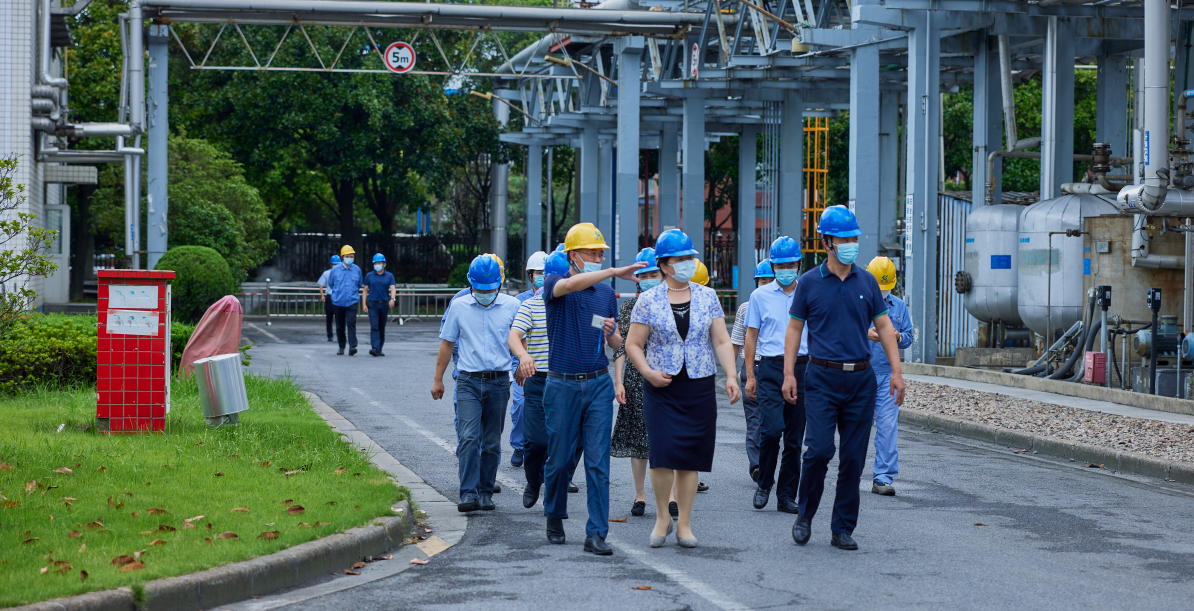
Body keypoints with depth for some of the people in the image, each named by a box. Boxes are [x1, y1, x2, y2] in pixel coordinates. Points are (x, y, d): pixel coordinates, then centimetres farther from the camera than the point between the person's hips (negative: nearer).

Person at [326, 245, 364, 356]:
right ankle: (341, 347, 21)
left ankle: (352, 347, -21)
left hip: (352, 302, -1)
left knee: (351, 324, -15)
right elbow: (330, 284, 16)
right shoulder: (335, 270, 1)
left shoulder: (357, 270, 3)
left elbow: (359, 284, 19)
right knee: (340, 326, 8)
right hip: (338, 301, 1)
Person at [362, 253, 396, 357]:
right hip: (372, 304, -2)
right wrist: (364, 304, -1)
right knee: (374, 327, -15)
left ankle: (379, 349, 18)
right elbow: (365, 290, 8)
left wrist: (392, 299, -26)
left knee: (382, 328, 9)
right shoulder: (369, 276, 6)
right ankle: (375, 348, -25)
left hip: (384, 304, 2)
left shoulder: (389, 276, 5)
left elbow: (393, 288, -6)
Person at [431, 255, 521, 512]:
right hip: (469, 382, -1)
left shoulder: (511, 306, 1)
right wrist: (438, 379, 12)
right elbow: (447, 344, 11)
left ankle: (485, 493, 16)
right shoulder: (459, 306, 3)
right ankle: (468, 494, -17)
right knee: (469, 438, -14)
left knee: (491, 443, 6)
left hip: (498, 382, 1)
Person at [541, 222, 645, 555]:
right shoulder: (555, 285, -3)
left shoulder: (606, 293, 11)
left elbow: (616, 343, 18)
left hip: (599, 384, 2)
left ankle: (596, 534, -6)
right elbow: (571, 284, -29)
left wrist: (612, 333, -7)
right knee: (560, 459, 7)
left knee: (598, 462, -5)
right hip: (563, 386, -2)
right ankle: (554, 516, 31)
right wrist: (617, 272, -35)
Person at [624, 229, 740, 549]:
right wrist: (648, 372, -12)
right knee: (663, 454, -12)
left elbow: (722, 341, 7)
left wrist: (731, 374, -6)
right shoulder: (648, 301, 2)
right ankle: (662, 516, 8)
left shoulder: (707, 297, 8)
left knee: (690, 458, 2)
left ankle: (684, 523, 12)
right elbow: (633, 345, 5)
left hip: (700, 387, 2)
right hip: (661, 388, -2)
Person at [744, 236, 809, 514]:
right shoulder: (761, 296, 6)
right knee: (771, 429, -16)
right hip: (770, 368, -2)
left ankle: (787, 496, 12)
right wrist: (750, 375, 3)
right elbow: (751, 336, 9)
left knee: (794, 438, 4)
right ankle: (764, 483, 6)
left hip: (803, 368, 2)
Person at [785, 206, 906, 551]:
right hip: (822, 378, -3)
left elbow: (884, 326, 12)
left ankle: (843, 529, 11)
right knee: (819, 449, -14)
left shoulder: (867, 282, 8)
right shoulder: (810, 283, 1)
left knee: (854, 458, 2)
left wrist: (896, 371, 4)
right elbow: (795, 328, 6)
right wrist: (789, 373, -3)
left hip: (861, 379, 3)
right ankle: (805, 515, 8)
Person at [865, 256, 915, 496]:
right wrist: (865, 334, -22)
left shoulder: (899, 306, 13)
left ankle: (884, 478, -5)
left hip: (887, 374, 2)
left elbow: (909, 337, 14)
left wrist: (898, 337, -8)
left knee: (887, 425, -6)